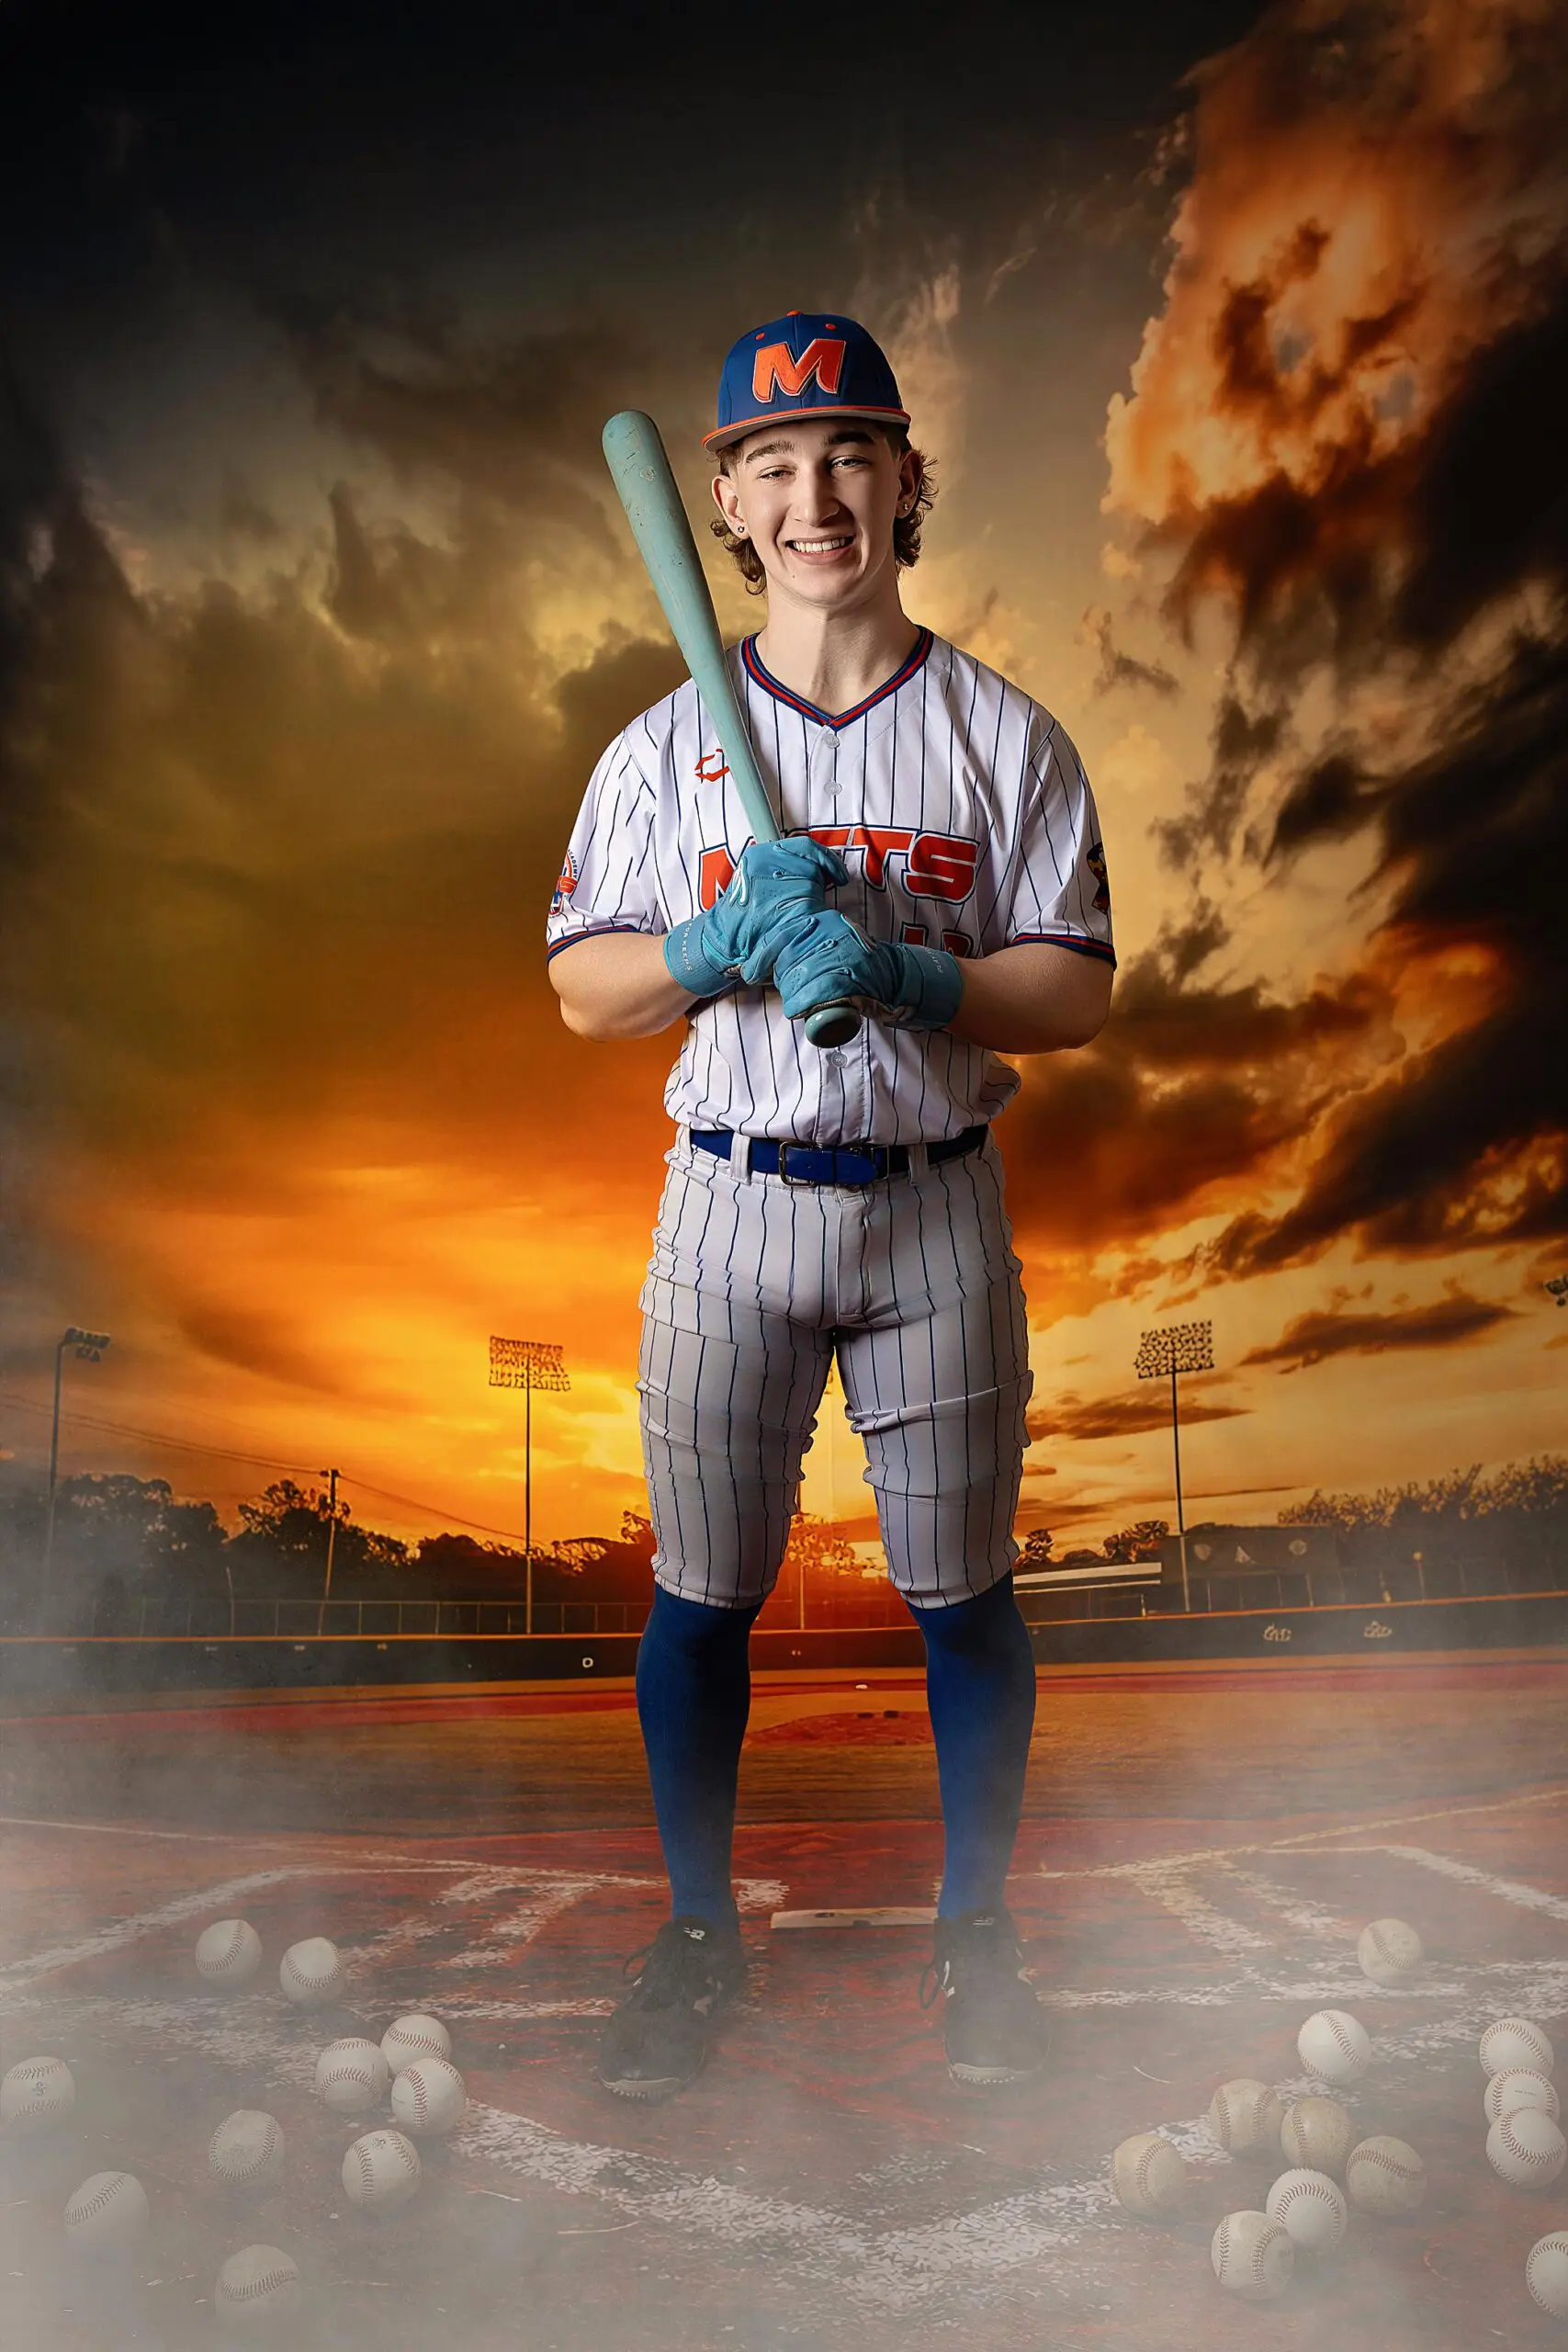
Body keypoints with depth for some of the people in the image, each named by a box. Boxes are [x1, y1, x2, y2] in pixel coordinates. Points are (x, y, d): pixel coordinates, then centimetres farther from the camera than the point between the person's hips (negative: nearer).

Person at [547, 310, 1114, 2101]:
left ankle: (974, 1931, 31)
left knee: (962, 1597, 9)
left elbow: (1077, 991, -2)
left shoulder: (1005, 736, 2)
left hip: (938, 1211, 0)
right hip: (729, 1208, 1)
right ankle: (697, 1937, 30)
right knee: (700, 1597, 9)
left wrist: (905, 973, -19)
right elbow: (583, 992, 3)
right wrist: (724, 943, -16)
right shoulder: (666, 743, 5)